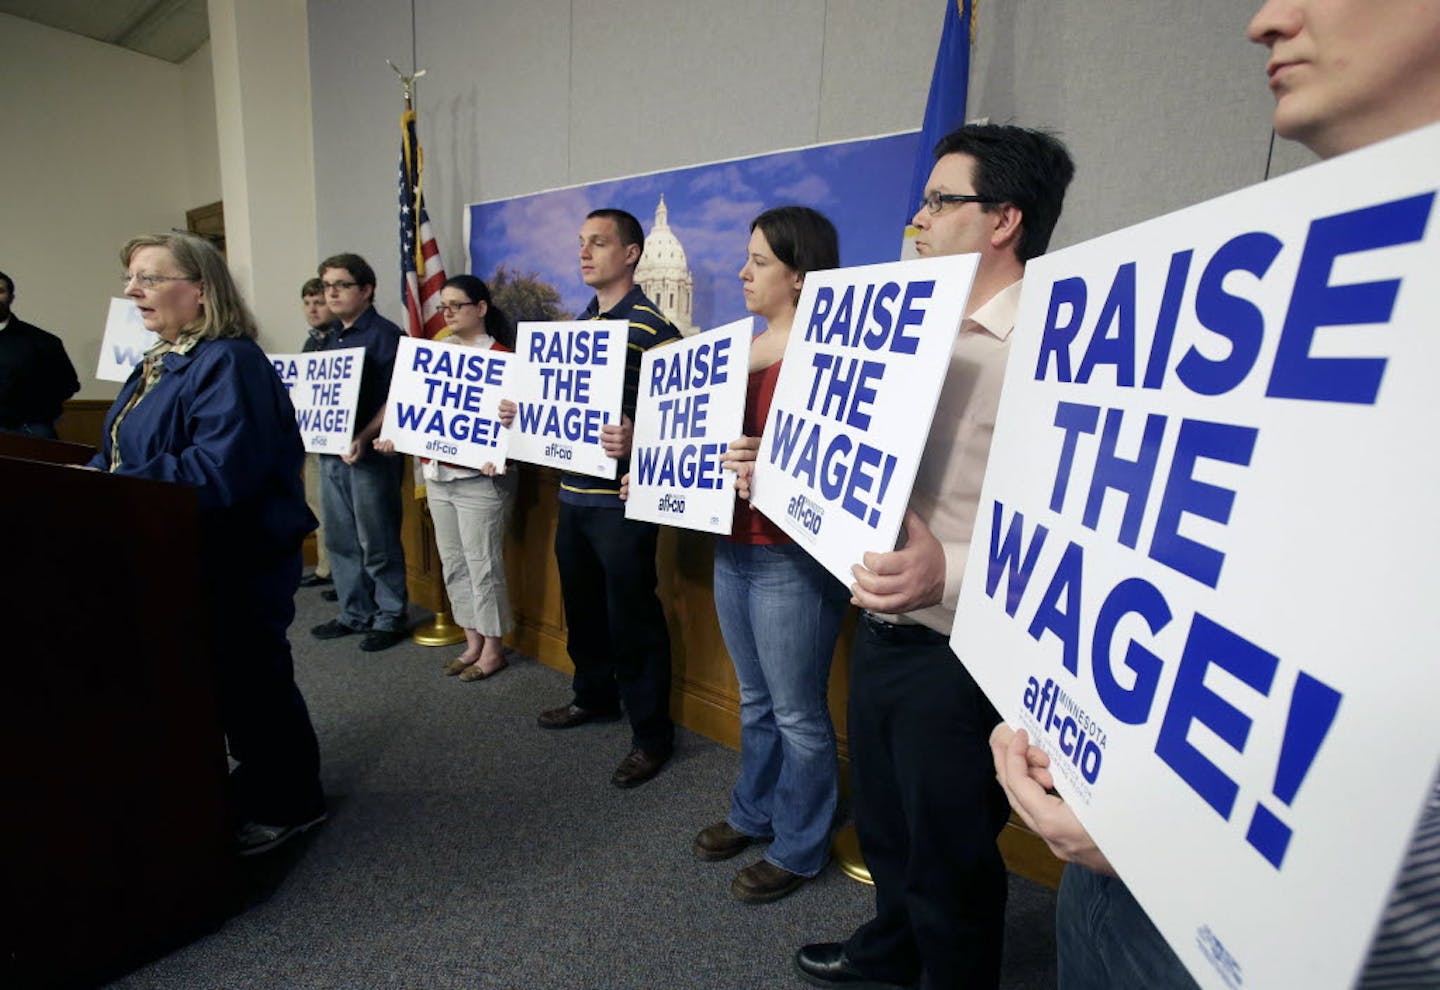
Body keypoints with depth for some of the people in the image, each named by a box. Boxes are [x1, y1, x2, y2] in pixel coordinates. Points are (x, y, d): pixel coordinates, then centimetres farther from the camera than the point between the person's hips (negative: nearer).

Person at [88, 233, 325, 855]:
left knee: (250, 682, 6)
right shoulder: (162, 361, 11)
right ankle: (255, 787, 40)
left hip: (238, 564, -9)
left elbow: (217, 471, -30)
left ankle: (287, 805, 26)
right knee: (216, 681, 21)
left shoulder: (228, 362, -20)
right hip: (178, 562, 10)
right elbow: (127, 453, 18)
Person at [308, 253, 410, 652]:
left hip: (371, 455, -8)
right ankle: (355, 614, 27)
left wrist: (364, 439, -26)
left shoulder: (385, 335, -9)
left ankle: (390, 617, 14)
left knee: (378, 544, 1)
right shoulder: (331, 338, 15)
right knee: (341, 540, 14)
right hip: (330, 453, 8)